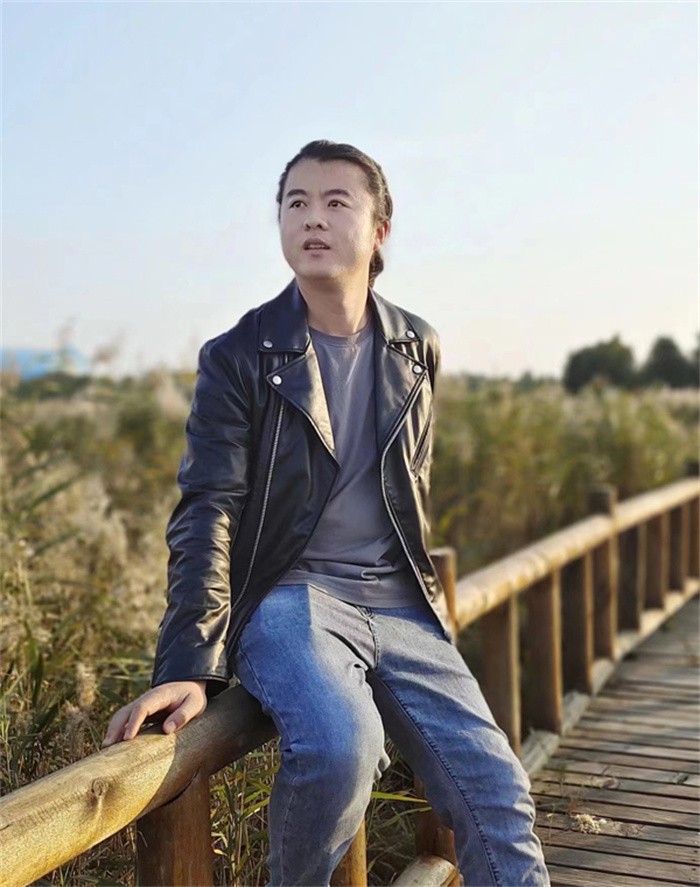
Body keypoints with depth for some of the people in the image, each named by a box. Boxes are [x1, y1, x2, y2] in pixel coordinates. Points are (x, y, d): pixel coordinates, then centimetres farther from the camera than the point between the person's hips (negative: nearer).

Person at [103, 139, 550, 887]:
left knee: (494, 791, -10)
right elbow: (207, 514, -11)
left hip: (397, 601, 4)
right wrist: (189, 666, -20)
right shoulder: (238, 357, -3)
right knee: (339, 744, -32)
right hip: (289, 594, -3)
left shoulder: (416, 350, 9)